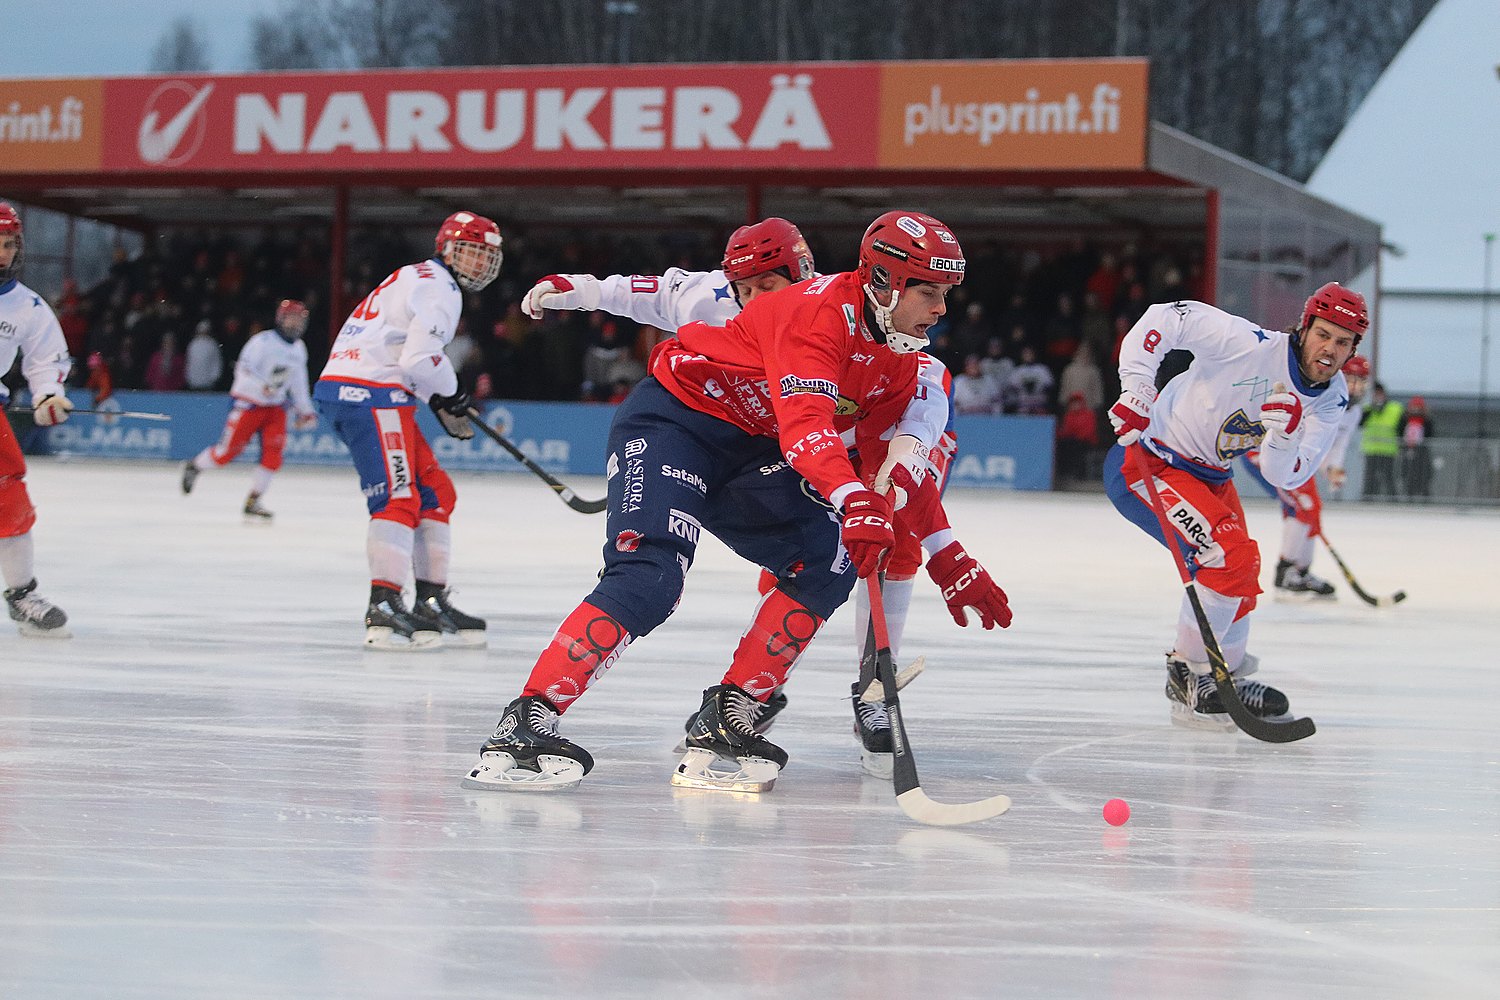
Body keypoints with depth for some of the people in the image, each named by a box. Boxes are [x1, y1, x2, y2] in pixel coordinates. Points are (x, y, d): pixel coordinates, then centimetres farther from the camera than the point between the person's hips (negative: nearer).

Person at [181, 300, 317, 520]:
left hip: (275, 407, 6)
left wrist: (305, 410, 17)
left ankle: (252, 502, 0)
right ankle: (193, 467, 22)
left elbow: (298, 382, 20)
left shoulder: (299, 349, 9)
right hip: (248, 403, -6)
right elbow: (243, 369, -23)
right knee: (229, 450, -5)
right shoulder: (263, 342, -16)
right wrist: (263, 386, -39)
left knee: (273, 455, -8)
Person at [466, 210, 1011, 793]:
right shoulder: (821, 310, -24)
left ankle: (725, 720, -6)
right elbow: (805, 423, -38)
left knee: (831, 562, -8)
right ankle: (524, 724, -27)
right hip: (671, 420, -9)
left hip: (750, 451, 9)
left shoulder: (897, 358, 5)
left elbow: (898, 468, 13)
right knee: (649, 579, -26)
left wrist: (953, 564, 9)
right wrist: (855, 502, -54)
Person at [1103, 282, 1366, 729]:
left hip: (1208, 474, 9)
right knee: (1229, 555, -21)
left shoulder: (1332, 398, -5)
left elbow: (1285, 476, -12)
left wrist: (1283, 431, -31)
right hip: (1146, 461, -9)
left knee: (1240, 572, 18)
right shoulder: (1250, 344, -26)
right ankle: (1189, 680, -9)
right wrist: (1137, 389, -31)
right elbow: (1164, 318, -25)